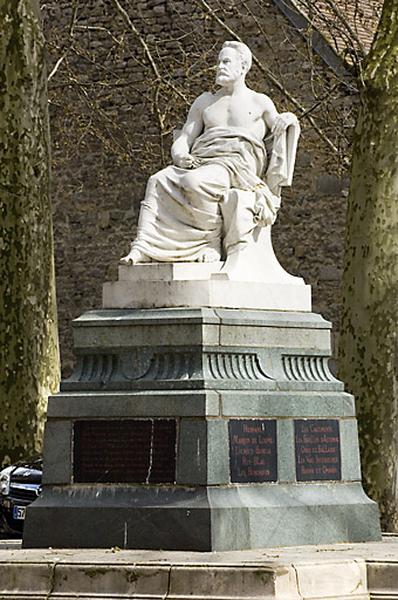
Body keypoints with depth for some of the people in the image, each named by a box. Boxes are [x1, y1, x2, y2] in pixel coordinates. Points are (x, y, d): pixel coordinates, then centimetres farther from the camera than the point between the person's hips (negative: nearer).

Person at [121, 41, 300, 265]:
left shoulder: (260, 103, 17)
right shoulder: (205, 103, 25)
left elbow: (281, 135, 18)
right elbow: (181, 142, 19)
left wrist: (288, 119, -5)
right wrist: (181, 156, -5)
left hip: (238, 164, -4)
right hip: (201, 163, 4)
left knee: (195, 182, -38)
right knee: (158, 183, -28)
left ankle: (212, 243, -29)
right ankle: (142, 249, -39)